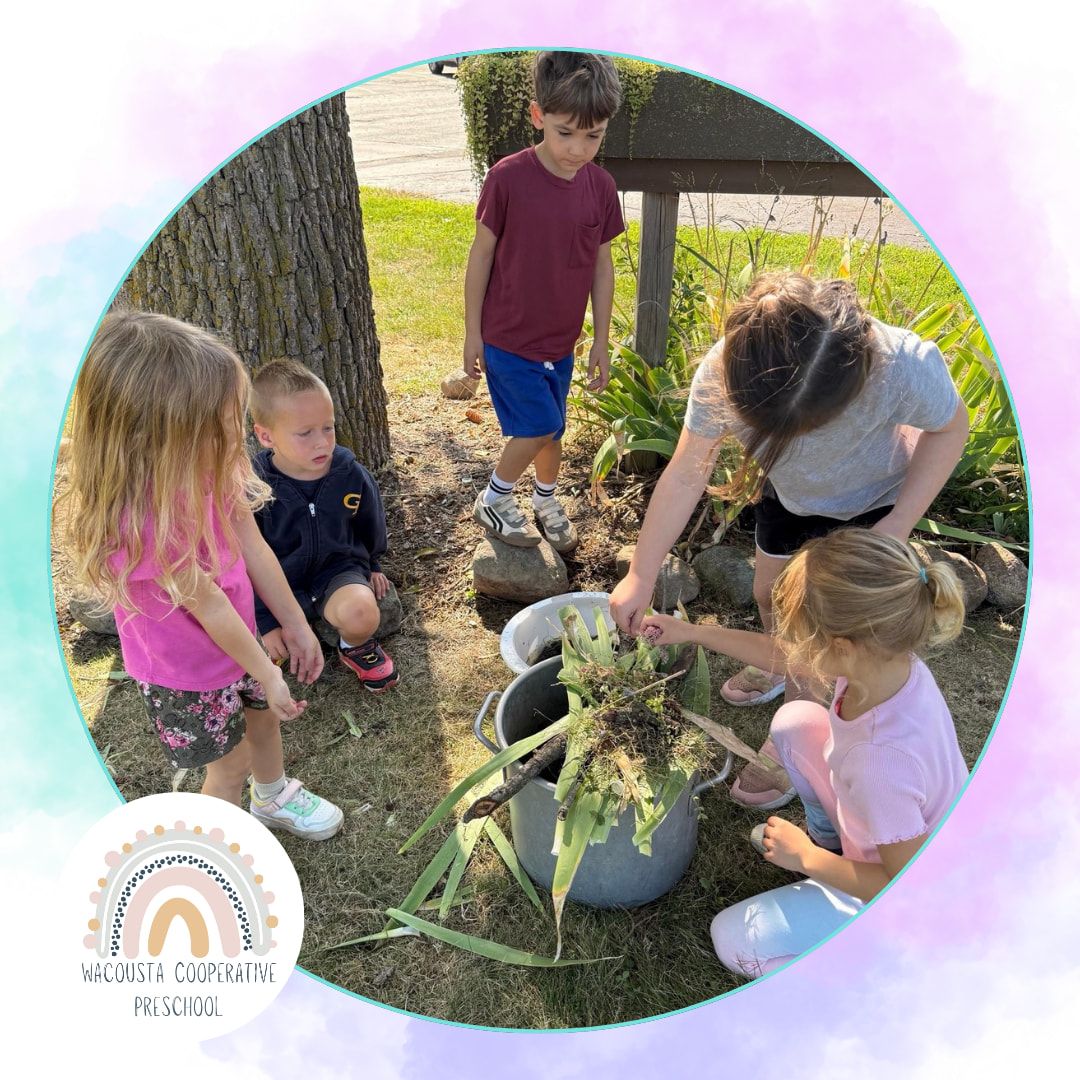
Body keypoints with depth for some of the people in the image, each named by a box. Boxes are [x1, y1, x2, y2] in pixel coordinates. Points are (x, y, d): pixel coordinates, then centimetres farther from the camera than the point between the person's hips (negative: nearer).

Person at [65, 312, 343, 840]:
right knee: (231, 763, 13)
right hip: (186, 672, -6)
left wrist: (295, 624, 1)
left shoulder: (210, 469, -17)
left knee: (265, 717, 26)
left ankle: (275, 798, 57)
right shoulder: (140, 519, -37)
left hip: (239, 638, 7)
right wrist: (266, 674, -16)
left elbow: (252, 547, -8)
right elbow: (208, 605, -28)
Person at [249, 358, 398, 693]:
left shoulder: (350, 474, -14)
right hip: (278, 585, 0)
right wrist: (266, 621, -8)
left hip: (338, 569, 0)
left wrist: (372, 564, 20)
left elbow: (370, 523, 8)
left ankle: (356, 647, 5)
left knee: (360, 613, -33)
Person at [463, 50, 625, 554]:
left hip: (561, 340, 4)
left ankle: (546, 500, 40)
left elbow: (602, 266, 4)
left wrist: (601, 340, 6)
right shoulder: (508, 178, -16)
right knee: (538, 427, -3)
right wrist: (472, 333, -5)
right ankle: (493, 500, 22)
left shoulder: (600, 186, -3)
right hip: (507, 338, -4)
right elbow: (481, 254, -8)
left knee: (552, 428, 15)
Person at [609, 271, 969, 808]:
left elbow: (949, 429, -18)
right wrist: (640, 577, -18)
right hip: (786, 492, 3)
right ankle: (778, 667, 55)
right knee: (769, 594, 20)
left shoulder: (906, 369, -42)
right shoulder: (722, 373, -35)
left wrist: (897, 528, -25)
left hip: (870, 501, -3)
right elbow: (684, 476, -24)